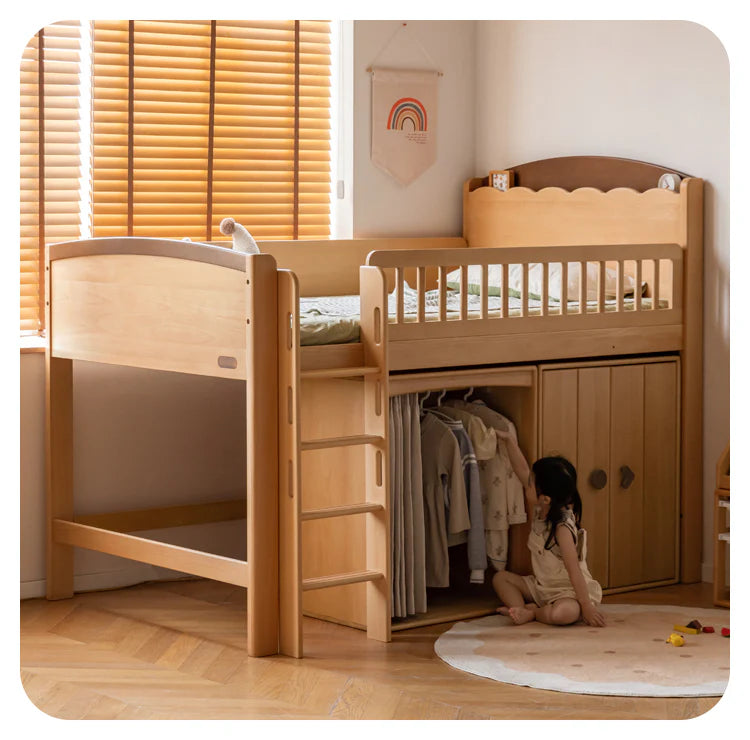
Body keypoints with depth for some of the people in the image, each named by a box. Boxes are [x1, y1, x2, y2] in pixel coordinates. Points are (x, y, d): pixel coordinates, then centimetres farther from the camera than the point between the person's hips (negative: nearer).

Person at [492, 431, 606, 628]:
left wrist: (586, 606, -29)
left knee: (564, 613, -39)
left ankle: (531, 612, -12)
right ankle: (523, 608, -15)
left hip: (569, 590, -9)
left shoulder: (563, 527, -27)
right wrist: (509, 441, 7)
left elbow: (574, 570, -29)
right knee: (500, 577, 6)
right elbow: (522, 470, 5)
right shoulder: (540, 511, -3)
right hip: (542, 587, 9)